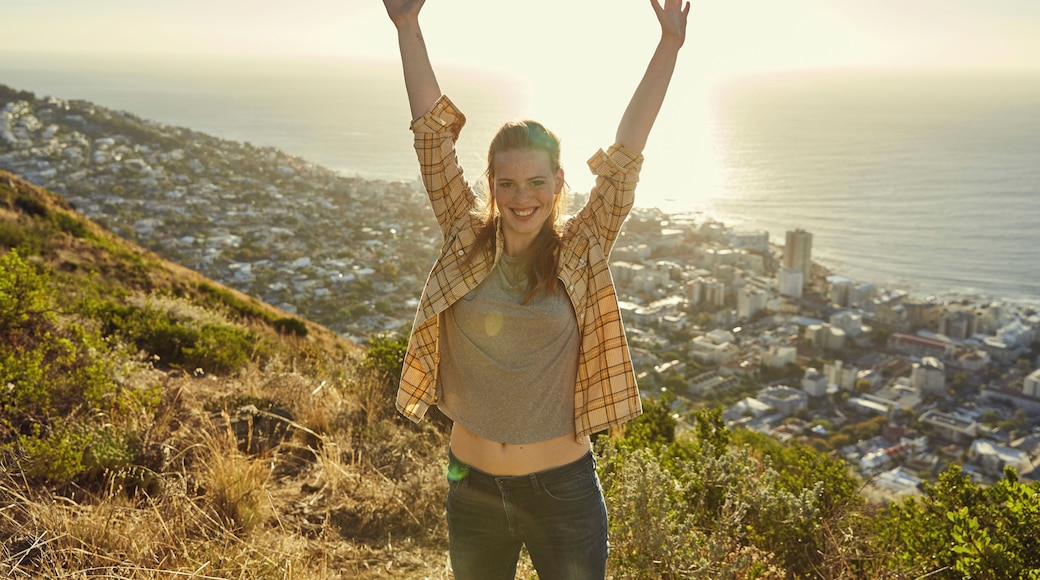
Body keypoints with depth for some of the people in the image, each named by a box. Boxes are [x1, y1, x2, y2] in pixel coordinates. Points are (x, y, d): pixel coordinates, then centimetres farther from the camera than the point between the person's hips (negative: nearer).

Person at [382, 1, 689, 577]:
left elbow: (626, 152, -9)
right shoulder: (466, 240, -4)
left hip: (562, 488, -2)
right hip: (473, 487, 2)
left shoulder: (580, 253, -7)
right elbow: (433, 132, -5)